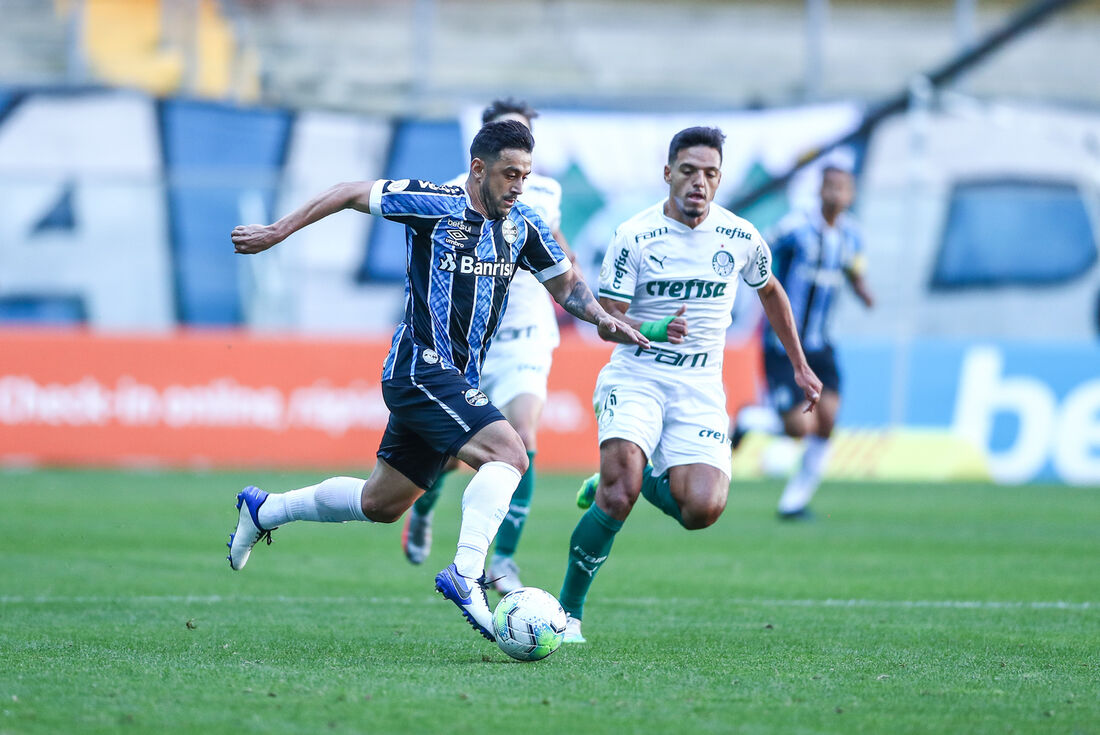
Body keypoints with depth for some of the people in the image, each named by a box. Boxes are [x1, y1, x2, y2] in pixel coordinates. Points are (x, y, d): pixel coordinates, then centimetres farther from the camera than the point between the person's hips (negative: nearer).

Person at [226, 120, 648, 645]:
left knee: (382, 504, 18)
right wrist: (277, 232, -2)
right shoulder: (435, 205, -12)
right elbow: (350, 194, -3)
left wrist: (601, 317, 0)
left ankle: (263, 511, 36)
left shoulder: (523, 226, 7)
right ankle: (465, 576, -32)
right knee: (508, 454, -26)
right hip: (420, 370, -8)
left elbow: (564, 283, 20)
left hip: (457, 382, 8)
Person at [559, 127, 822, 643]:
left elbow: (769, 291, 22)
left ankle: (645, 481, 15)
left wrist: (800, 366, 25)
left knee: (703, 508, -19)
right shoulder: (634, 236, -7)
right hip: (635, 375, -2)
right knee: (619, 492, -26)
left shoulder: (742, 238, 2)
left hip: (699, 386, 3)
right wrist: (651, 331, -30)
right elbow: (607, 320, -9)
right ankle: (568, 611, -10)